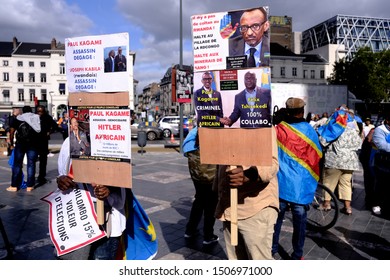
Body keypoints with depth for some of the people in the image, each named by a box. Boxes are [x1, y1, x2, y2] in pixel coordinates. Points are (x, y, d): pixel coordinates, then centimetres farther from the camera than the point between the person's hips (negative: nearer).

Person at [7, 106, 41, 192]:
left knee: (17, 164, 7)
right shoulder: (37, 118, 11)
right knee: (31, 164, 5)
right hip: (33, 144, 1)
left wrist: (11, 144, 11)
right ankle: (30, 186, 7)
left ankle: (14, 186, 9)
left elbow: (11, 132, 4)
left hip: (20, 143, 0)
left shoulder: (18, 118, 9)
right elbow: (40, 131, 1)